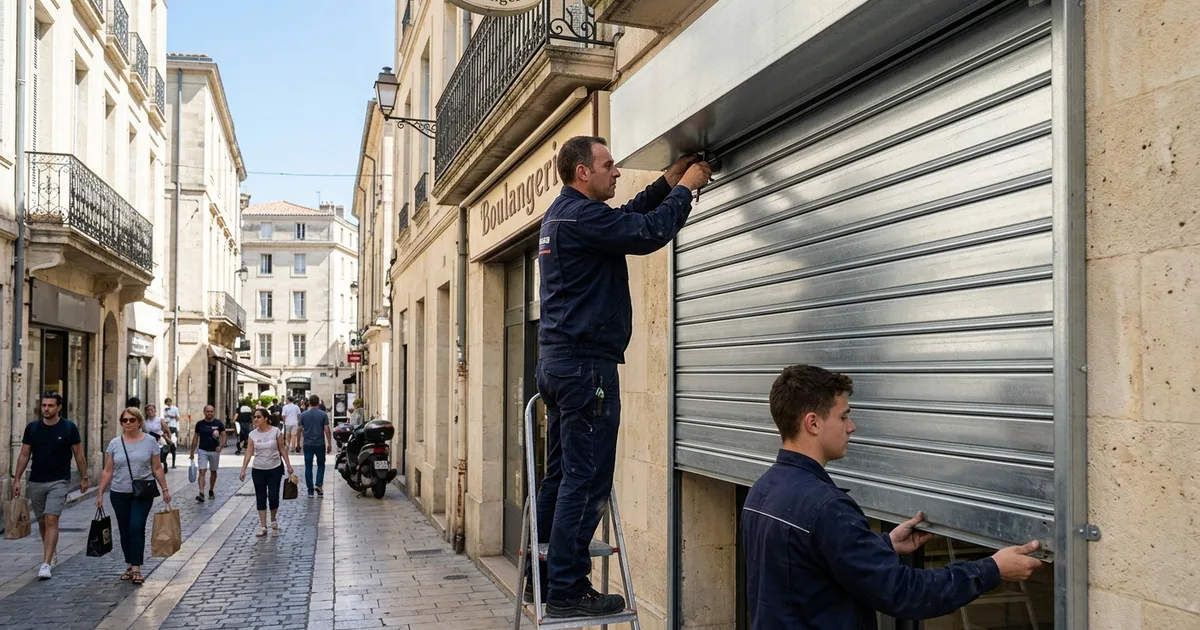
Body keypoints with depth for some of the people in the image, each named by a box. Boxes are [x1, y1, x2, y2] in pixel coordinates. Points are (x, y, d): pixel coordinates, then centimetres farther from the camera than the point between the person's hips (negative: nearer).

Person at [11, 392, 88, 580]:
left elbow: (78, 455, 2)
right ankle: (50, 552, 37)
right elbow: (24, 455, 7)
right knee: (41, 522, 14)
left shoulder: (69, 428, -4)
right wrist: (17, 479, 2)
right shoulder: (32, 428, 3)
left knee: (51, 520, -14)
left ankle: (46, 564, -15)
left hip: (59, 482, -4)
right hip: (36, 482, 4)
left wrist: (84, 478, 3)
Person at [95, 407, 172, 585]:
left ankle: (137, 569, -9)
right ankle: (129, 565, 24)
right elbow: (108, 471, 6)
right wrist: (100, 493, 2)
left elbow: (157, 468, 2)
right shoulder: (115, 443, 3)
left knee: (136, 528, -12)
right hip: (119, 494, 3)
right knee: (124, 531, 10)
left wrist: (165, 489, -1)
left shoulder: (150, 441, -1)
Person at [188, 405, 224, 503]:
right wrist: (192, 453, 6)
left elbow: (224, 436, -3)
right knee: (202, 472, -12)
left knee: (213, 472, 14)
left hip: (214, 451, 0)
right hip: (203, 451, 0)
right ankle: (201, 494, -19)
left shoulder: (218, 423, -3)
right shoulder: (200, 424, 0)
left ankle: (211, 491, 30)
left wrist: (220, 446, -21)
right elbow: (195, 438, 6)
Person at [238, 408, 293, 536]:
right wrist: (243, 470, -9)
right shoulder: (253, 434, -1)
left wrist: (288, 465, -4)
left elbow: (282, 449, -1)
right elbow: (248, 453, -2)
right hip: (258, 470, 2)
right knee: (261, 498, 4)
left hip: (275, 469, -2)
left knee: (273, 497, -5)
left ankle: (273, 521, 21)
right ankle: (263, 527, 10)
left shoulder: (276, 432, -7)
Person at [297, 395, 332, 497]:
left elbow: (300, 430, 3)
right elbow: (327, 430, -7)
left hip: (307, 444, 1)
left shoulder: (303, 415, 1)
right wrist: (329, 444, 0)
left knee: (308, 467, 7)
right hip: (320, 444, -1)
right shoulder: (323, 415, -4)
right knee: (321, 465, 16)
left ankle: (310, 490, 8)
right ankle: (318, 484, -3)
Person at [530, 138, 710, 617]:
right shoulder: (581, 214, -14)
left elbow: (629, 217, 27)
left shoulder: (561, 214, 18)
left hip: (558, 361, 10)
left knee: (560, 477, 14)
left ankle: (542, 576, 21)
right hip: (586, 364, -10)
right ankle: (567, 590, 0)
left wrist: (668, 182, 20)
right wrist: (684, 189, -2)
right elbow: (649, 232, -17)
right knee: (586, 483, -5)